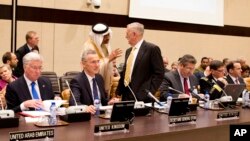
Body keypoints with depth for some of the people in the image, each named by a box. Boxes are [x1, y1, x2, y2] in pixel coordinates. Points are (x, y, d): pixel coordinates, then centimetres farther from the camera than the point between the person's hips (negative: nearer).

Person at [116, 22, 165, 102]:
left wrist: (148, 93, -15)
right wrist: (118, 92, 10)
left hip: (142, 97, -7)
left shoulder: (152, 49, -7)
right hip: (126, 96, 7)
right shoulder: (128, 51, 16)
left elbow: (159, 74, -9)